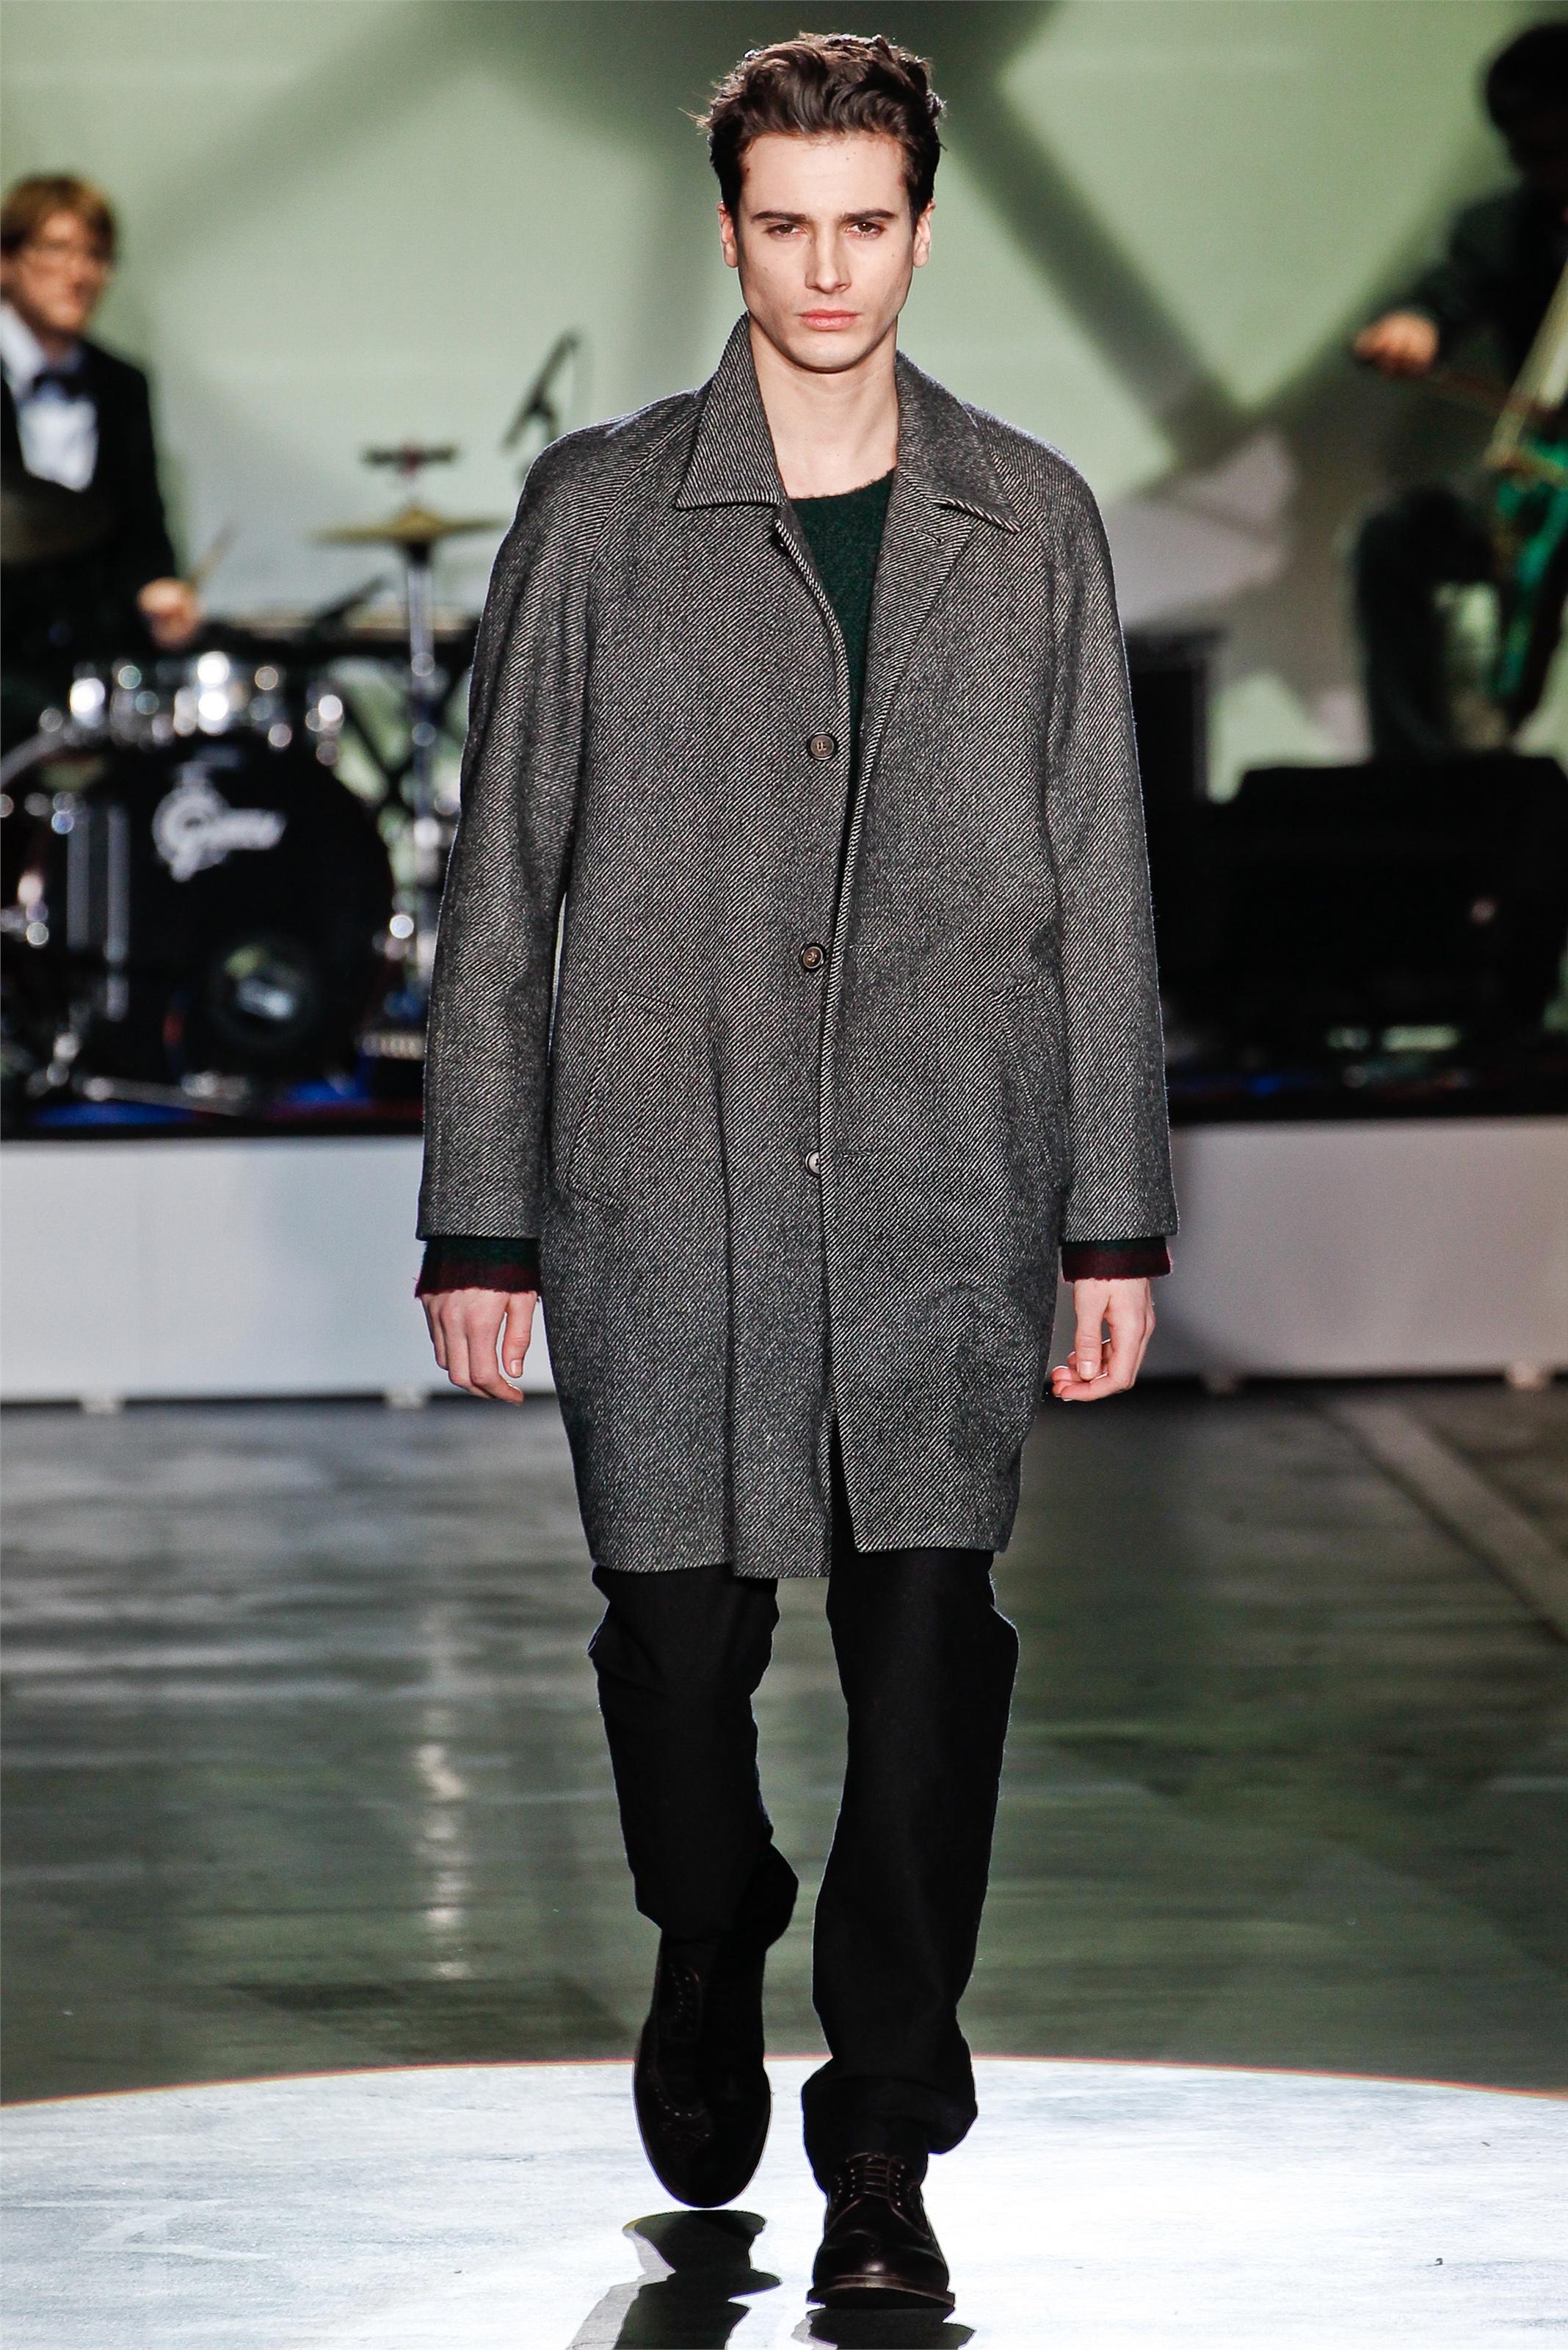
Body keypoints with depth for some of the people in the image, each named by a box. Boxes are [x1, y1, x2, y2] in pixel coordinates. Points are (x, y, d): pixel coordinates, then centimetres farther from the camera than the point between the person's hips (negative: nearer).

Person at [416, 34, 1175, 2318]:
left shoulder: (1031, 524, 9)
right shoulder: (599, 515, 5)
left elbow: (1100, 883, 10)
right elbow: (501, 882, 6)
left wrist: (1119, 1221, 6)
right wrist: (476, 1224, 2)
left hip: (944, 1193, 0)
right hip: (662, 1186, 0)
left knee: (930, 1641, -8)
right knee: (678, 1632, 3)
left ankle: (884, 2153, 1)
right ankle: (710, 1959, 35)